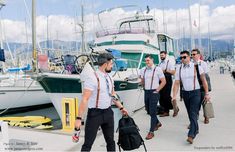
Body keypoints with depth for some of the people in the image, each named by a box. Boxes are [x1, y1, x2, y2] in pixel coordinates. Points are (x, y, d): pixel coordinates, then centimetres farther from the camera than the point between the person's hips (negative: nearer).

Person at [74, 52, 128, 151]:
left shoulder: (109, 78, 6)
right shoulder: (92, 78, -18)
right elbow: (84, 99, -21)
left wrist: (121, 107, 20)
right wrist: (79, 118, -22)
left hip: (108, 112, 7)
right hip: (95, 113, -7)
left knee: (110, 140, 18)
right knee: (88, 143, 3)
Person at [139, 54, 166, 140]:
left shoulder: (157, 69, -7)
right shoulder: (143, 70, 7)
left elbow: (163, 81, -6)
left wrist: (157, 90, -8)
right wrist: (144, 87, 12)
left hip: (154, 93, -6)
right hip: (146, 92, 6)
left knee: (152, 112, -6)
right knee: (148, 111, 15)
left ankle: (151, 132, 2)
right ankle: (157, 123, 41)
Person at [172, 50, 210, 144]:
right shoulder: (179, 69, 2)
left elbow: (203, 80, -3)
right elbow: (176, 83, 0)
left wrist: (207, 93, -5)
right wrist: (174, 96, -10)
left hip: (195, 92, -4)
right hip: (185, 93, 4)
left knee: (193, 114, -10)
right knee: (190, 114, 14)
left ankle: (191, 135, -12)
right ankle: (196, 129, 34)